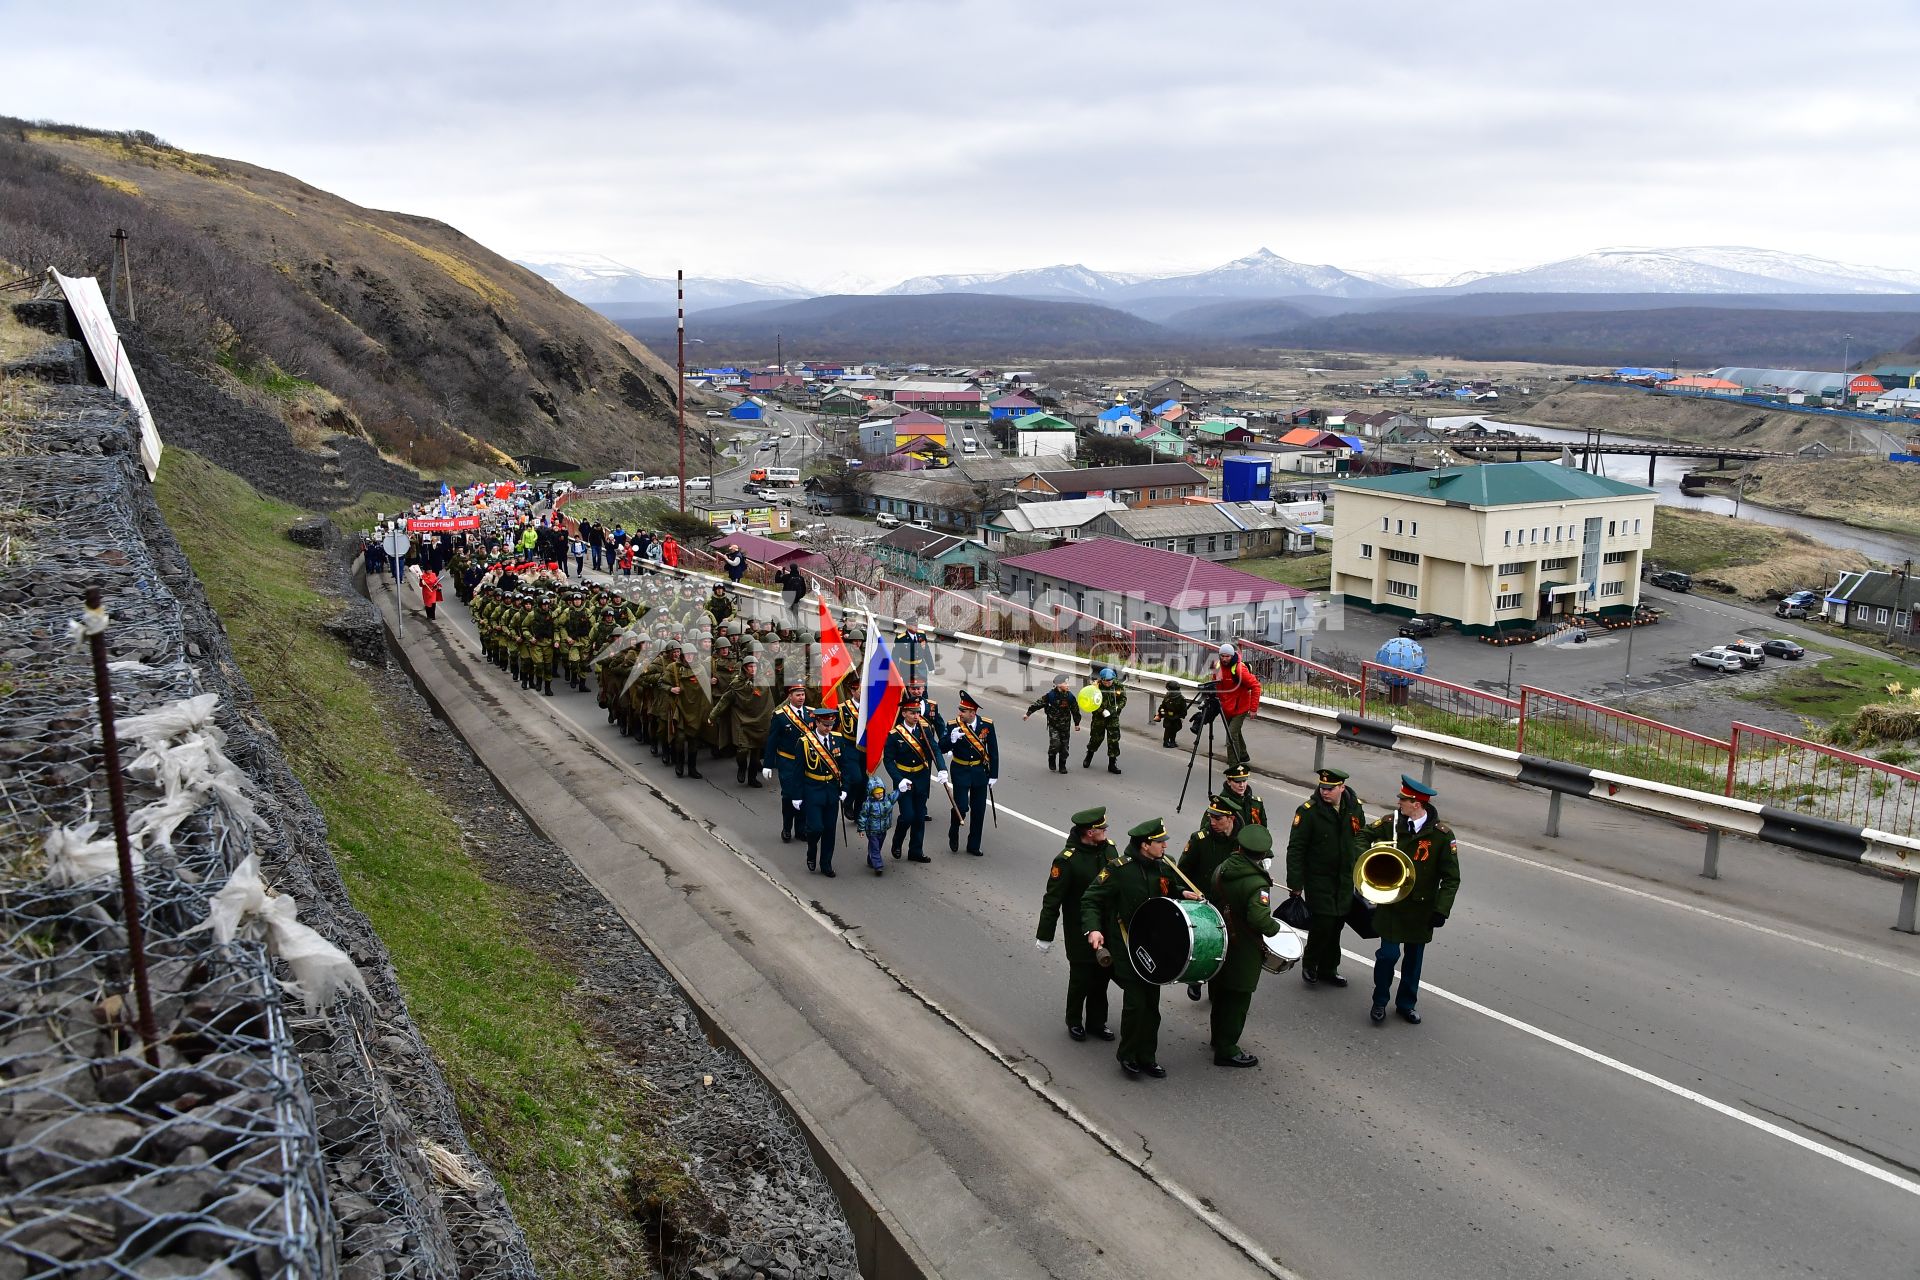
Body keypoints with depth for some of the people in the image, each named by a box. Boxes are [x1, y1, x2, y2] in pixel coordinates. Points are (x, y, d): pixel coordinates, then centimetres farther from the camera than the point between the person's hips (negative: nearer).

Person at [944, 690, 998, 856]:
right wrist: (952, 739, -31)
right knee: (961, 806, -11)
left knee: (979, 810, 7)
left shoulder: (987, 725, -8)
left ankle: (974, 846, 21)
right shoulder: (953, 726, -11)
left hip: (980, 772, 2)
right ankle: (953, 835, 19)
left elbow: (993, 751, -1)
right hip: (960, 772, -2)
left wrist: (993, 775, 0)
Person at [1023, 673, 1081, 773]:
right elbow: (1038, 703, -6)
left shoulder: (1069, 696, -5)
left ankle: (1062, 765, 21)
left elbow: (1075, 710, 7)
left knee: (1064, 746, 5)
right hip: (1053, 724, -3)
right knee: (1055, 743, -15)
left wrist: (1077, 723, 13)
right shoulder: (1050, 695, -13)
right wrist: (1028, 713, -6)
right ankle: (1052, 761, 11)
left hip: (1065, 725, 3)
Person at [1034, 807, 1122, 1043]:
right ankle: (1074, 1021, 33)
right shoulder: (1067, 860, -22)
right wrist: (1044, 935, -13)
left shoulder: (1109, 848, -3)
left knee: (1102, 975, 17)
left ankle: (1097, 1022, 36)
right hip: (1080, 934, -5)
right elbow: (1053, 900, -17)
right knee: (1081, 979, 9)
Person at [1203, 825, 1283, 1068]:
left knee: (1220, 992, 23)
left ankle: (1219, 1037, 41)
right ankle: (1226, 1050, 15)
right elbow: (1260, 919, -34)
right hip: (1243, 952, -7)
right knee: (1237, 999, 7)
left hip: (1219, 942, 7)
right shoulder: (1257, 884, -26)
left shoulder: (1221, 869, -3)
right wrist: (1274, 928, -14)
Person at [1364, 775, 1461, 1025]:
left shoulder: (1442, 835, -13)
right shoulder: (1391, 823, -8)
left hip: (1421, 909, 0)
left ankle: (1406, 1003, 33)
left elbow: (1451, 878, -8)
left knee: (1414, 957, 14)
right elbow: (1365, 836, 11)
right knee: (1388, 953, -3)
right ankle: (1380, 1001, 19)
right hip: (1390, 904, 0)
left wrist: (1441, 910, -13)